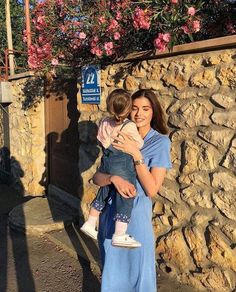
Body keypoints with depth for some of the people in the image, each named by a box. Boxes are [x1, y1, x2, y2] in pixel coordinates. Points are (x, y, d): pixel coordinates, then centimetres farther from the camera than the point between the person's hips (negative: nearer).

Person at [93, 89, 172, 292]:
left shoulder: (161, 142, -9)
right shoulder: (119, 139, 1)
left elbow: (152, 190, -17)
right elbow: (97, 177, -2)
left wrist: (136, 154, -23)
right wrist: (114, 178, -23)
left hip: (136, 215, -3)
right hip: (110, 212, 4)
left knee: (137, 268, 13)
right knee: (112, 268, 21)